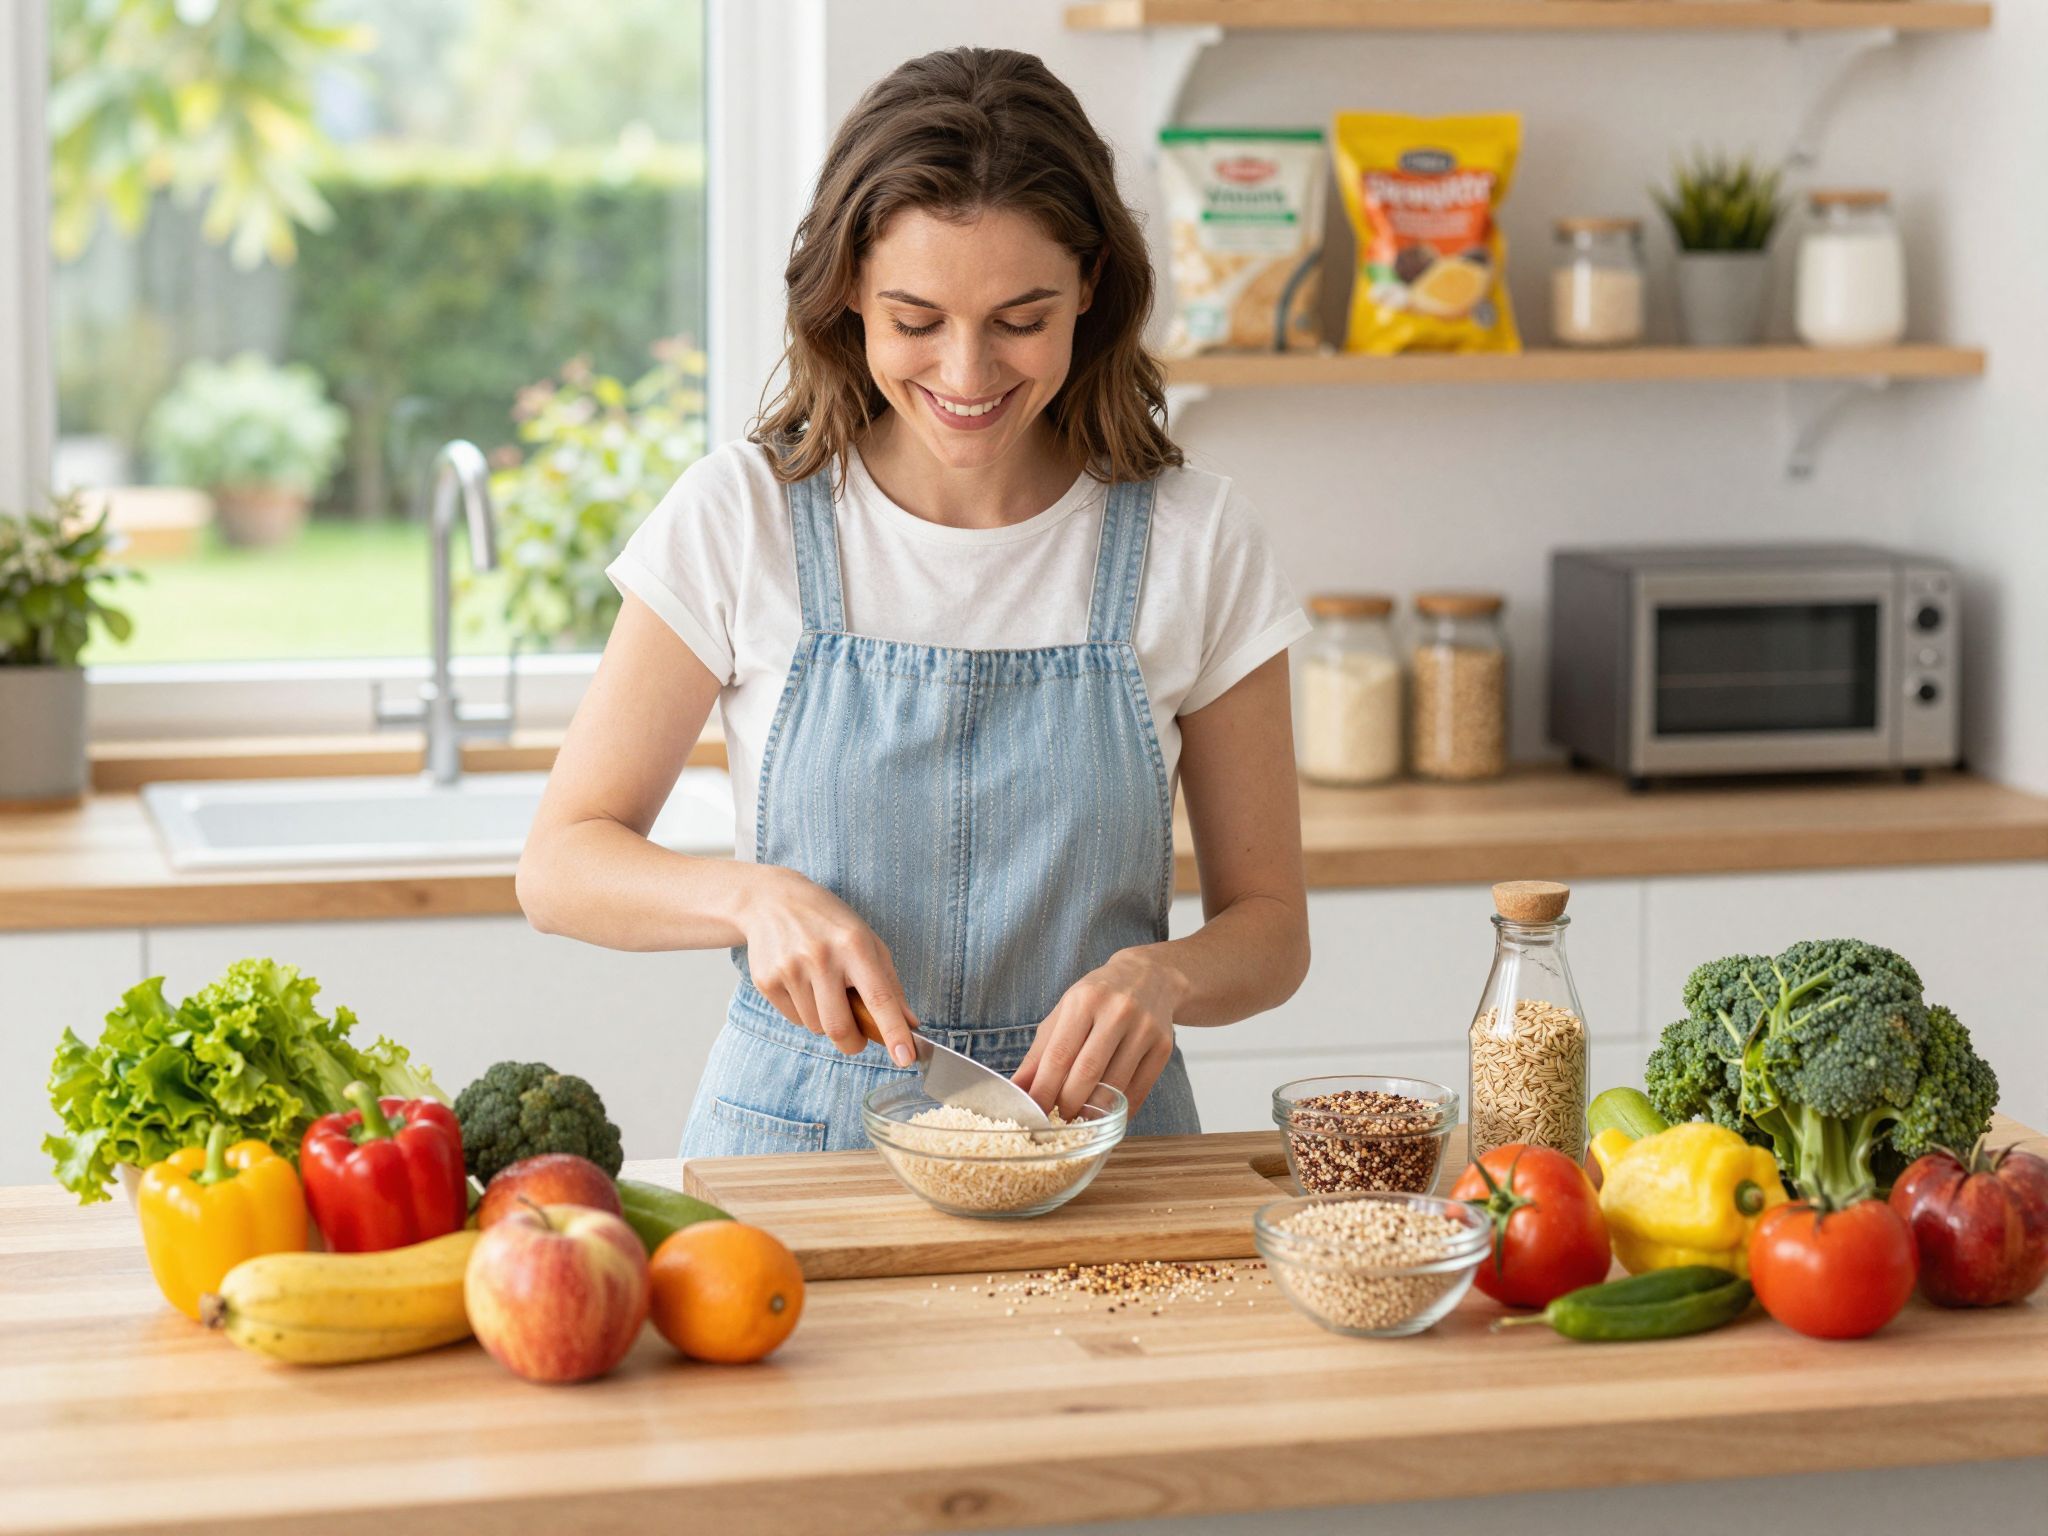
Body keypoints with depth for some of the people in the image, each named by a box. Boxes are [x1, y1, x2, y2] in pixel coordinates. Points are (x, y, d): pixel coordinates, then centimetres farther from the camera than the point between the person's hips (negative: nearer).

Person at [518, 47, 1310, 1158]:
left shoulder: (1193, 546, 1)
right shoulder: (742, 519, -1)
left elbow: (1271, 928, 7)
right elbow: (562, 865, 4)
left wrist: (1160, 976, -15)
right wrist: (756, 895, -16)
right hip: (794, 1138, 0)